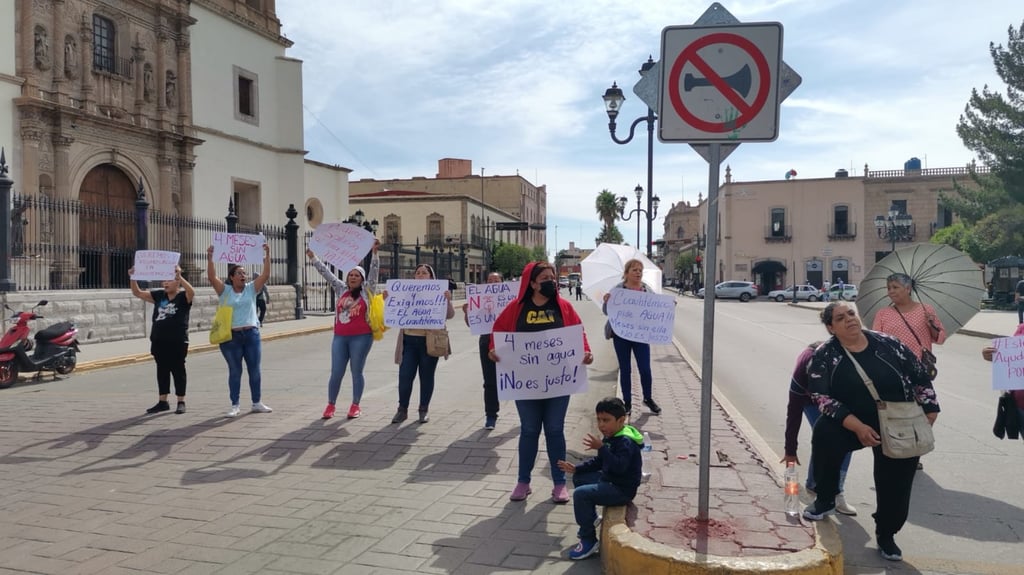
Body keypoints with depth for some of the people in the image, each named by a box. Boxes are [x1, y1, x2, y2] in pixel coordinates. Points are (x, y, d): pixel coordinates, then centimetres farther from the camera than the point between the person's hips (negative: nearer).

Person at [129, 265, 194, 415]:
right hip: (159, 341, 6)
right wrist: (133, 278, -6)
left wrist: (179, 276, -39)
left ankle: (181, 402, 10)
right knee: (162, 370, 12)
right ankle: (162, 402, 21)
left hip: (177, 342, -6)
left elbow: (192, 291, -29)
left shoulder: (183, 296, -6)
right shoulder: (159, 295, 9)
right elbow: (137, 293, 10)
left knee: (178, 370, 2)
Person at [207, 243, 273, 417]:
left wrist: (267, 256, -12)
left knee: (254, 370, 8)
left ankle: (257, 403, 19)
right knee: (234, 372, 6)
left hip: (251, 334, 2)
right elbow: (212, 277, -13)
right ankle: (234, 406, 13)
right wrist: (210, 258, -21)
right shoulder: (225, 291, 1)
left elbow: (265, 275, -4)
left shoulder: (251, 289, 6)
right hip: (231, 337, -2)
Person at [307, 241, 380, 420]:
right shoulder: (341, 290, 11)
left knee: (357, 372, 4)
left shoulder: (367, 291, 2)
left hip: (361, 337, -3)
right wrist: (313, 257, 16)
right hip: (340, 337, 3)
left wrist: (374, 252, -18)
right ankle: (330, 405, 16)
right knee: (336, 372, 4)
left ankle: (355, 406, 16)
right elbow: (326, 273, 15)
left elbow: (374, 271, -8)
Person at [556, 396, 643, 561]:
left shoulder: (625, 442, -23)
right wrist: (576, 468, 10)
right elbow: (599, 461, 18)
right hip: (608, 479, 11)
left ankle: (589, 541, -14)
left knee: (580, 494, -23)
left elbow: (619, 466, -36)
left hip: (622, 489, -11)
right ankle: (591, 518, 34)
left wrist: (601, 448, -40)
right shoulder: (610, 437, 7)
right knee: (579, 478, 23)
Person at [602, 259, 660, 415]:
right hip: (621, 335, -1)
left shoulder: (647, 289, 3)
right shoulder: (618, 289, -4)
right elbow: (607, 312, -3)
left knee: (645, 369, 1)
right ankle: (627, 402, 20)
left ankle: (648, 398, 24)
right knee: (625, 369, 7)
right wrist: (606, 301, -24)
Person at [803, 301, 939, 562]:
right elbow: (821, 396, -19)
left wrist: (929, 413, -3)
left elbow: (920, 377, 3)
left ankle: (886, 534, 33)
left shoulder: (888, 344, -7)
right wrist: (858, 426, -26)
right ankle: (825, 501, -7)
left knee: (895, 485, 4)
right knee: (824, 433, -30)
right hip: (852, 424, -1)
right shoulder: (824, 356, -12)